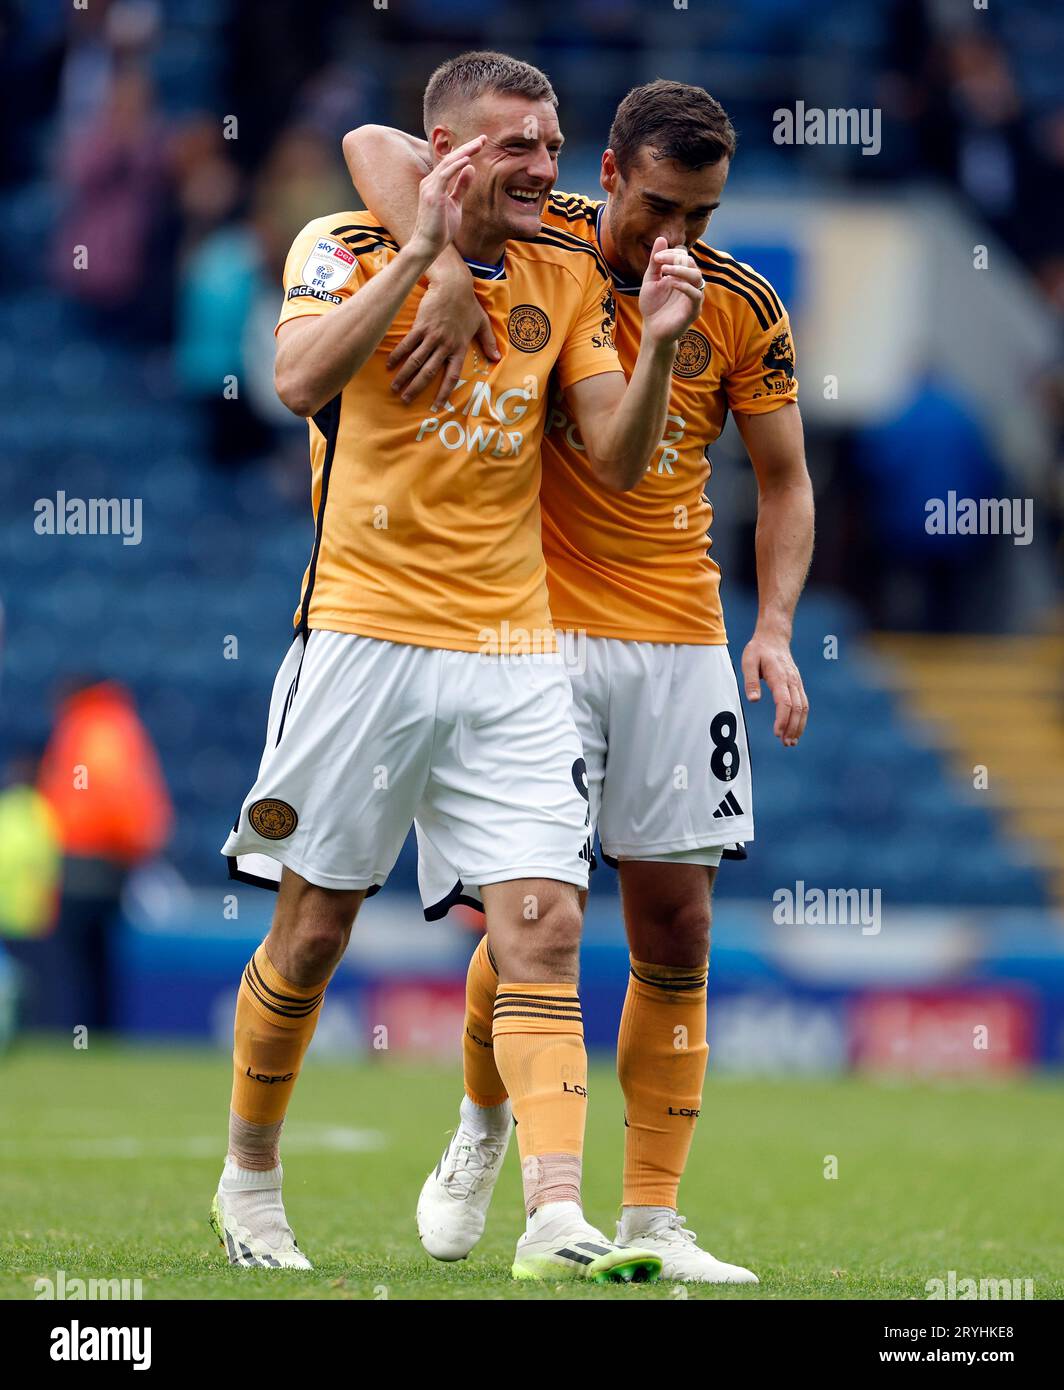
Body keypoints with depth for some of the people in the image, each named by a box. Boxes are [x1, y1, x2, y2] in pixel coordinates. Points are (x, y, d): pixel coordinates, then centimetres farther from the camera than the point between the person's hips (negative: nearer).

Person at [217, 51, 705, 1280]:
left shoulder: (570, 279, 10)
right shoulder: (351, 247, -2)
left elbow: (617, 463, 4)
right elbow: (300, 381, -21)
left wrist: (656, 346, -12)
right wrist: (419, 251, -22)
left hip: (512, 655, 3)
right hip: (366, 636, -3)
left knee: (543, 927, -10)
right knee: (313, 933, 5)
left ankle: (556, 1218, -18)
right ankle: (249, 1181, 25)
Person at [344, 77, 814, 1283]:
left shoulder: (743, 309, 2)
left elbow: (783, 479, 10)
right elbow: (377, 147, -16)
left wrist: (775, 626, -4)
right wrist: (451, 281, -31)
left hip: (676, 640, 3)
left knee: (674, 929, 1)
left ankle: (652, 1221, 7)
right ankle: (483, 1125, 23)